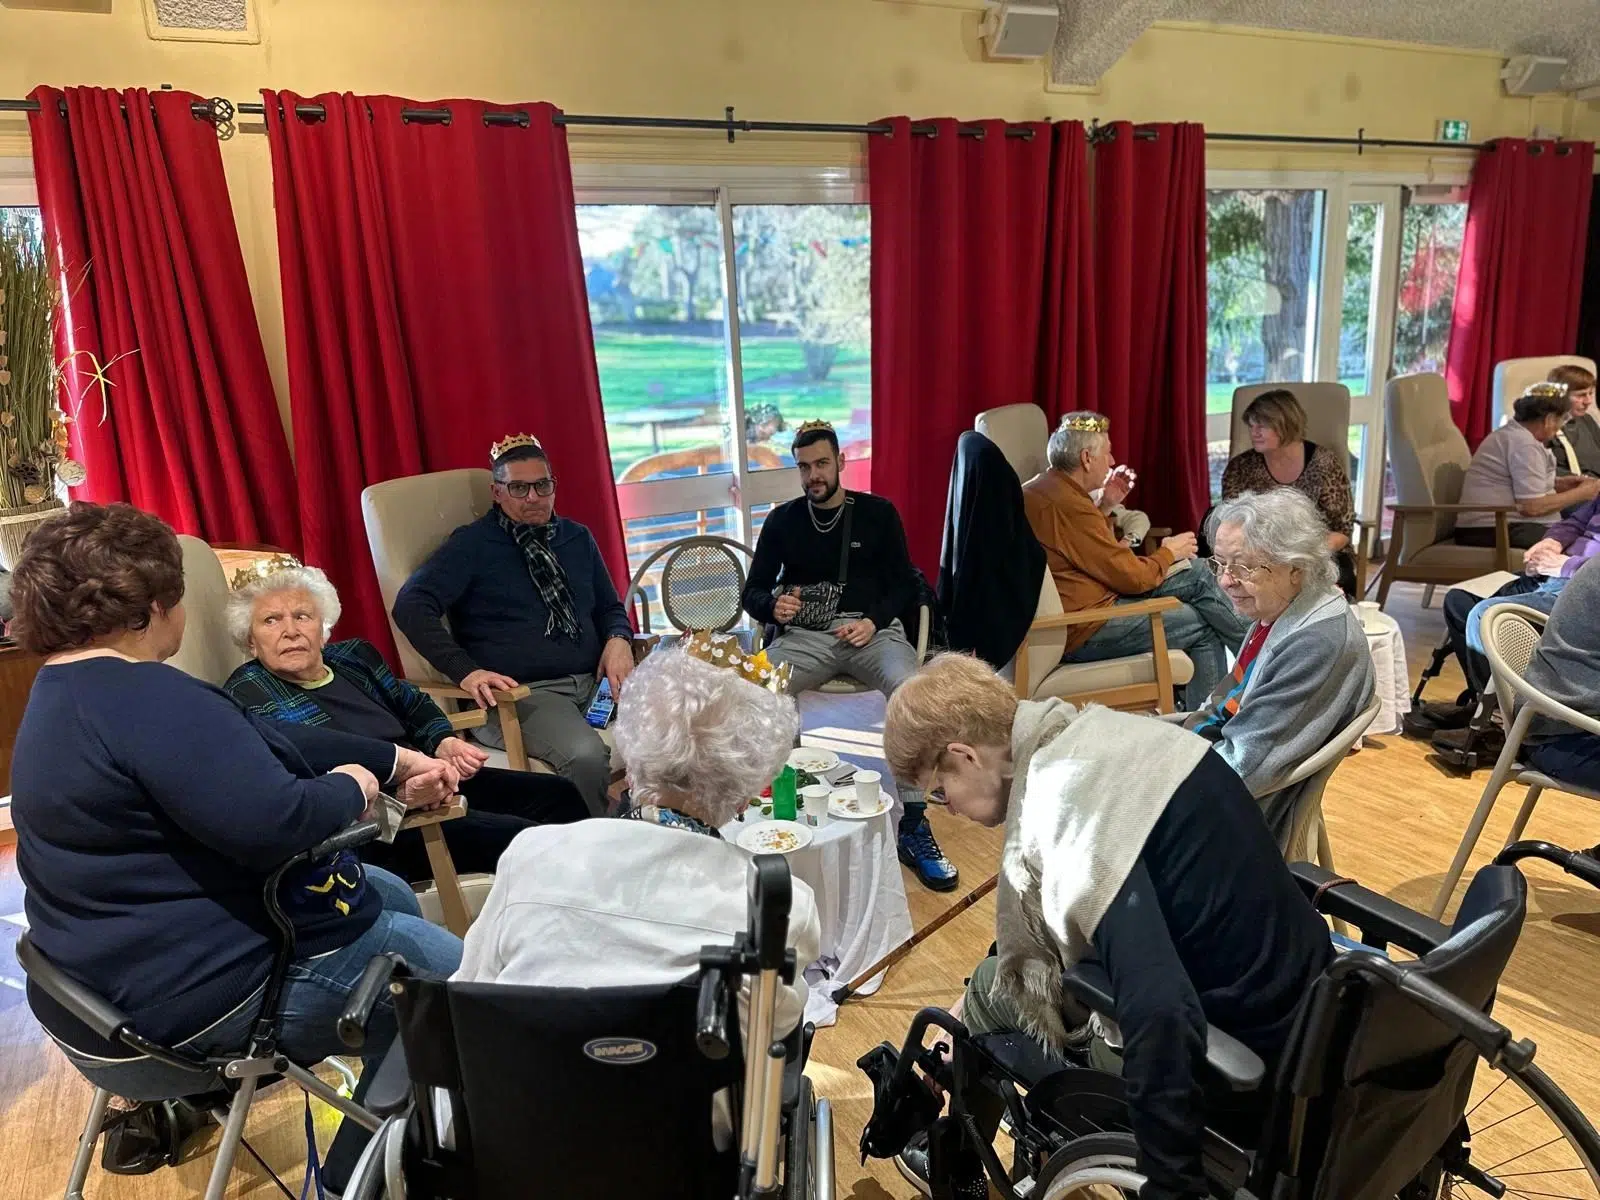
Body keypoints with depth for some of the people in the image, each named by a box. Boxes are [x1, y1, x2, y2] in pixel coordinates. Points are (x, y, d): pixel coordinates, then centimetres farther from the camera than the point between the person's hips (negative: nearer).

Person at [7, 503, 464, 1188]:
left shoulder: (66, 692, 10)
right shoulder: (146, 698, -26)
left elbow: (256, 743, 12)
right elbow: (274, 822, -37)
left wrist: (395, 762, 10)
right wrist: (349, 789, -14)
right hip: (194, 994, -11)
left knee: (391, 896, 23)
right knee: (454, 979, 3)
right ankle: (356, 1176, 13)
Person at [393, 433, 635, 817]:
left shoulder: (577, 539, 19)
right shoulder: (472, 545, 5)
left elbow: (609, 608, 27)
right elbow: (412, 605, -5)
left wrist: (619, 639, 2)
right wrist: (465, 671, -18)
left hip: (596, 681, 5)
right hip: (523, 694, -5)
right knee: (587, 756, -35)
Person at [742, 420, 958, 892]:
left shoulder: (877, 513, 9)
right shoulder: (782, 520, 12)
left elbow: (904, 586, 8)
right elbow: (753, 592, 11)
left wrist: (873, 621, -12)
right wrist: (773, 607, -13)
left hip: (873, 630, -1)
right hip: (805, 636, 1)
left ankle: (913, 825, -25)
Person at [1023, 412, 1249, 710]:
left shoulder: (1036, 489, 9)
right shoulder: (1068, 505, -23)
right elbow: (1134, 577, -18)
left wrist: (1104, 507, 12)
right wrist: (1168, 553, 2)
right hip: (1081, 632, -10)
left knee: (1198, 579, 9)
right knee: (1203, 625, 0)